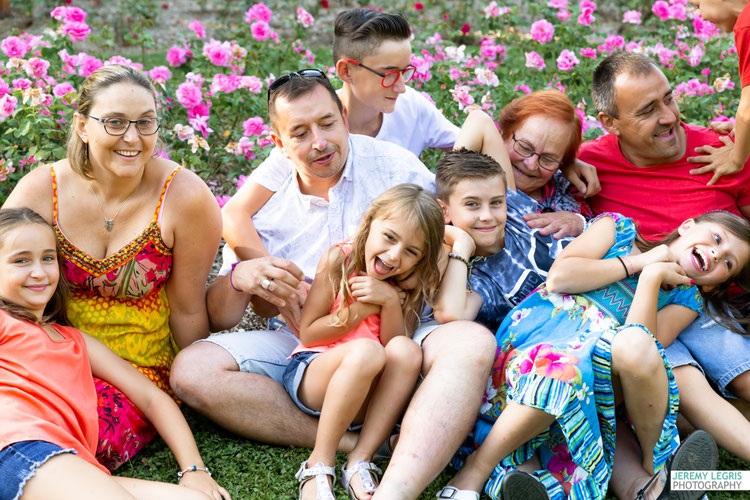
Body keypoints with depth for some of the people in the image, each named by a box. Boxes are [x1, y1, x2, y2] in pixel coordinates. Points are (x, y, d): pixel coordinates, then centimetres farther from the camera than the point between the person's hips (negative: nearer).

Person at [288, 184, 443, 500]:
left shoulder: (411, 286, 4)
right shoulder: (340, 259, -5)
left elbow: (396, 351, -3)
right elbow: (307, 333, -5)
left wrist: (390, 301, -17)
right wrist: (363, 309, -12)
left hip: (366, 398, 3)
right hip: (312, 374, -3)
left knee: (407, 351, -27)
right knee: (366, 351, -35)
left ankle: (359, 461, -27)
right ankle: (320, 463, -23)